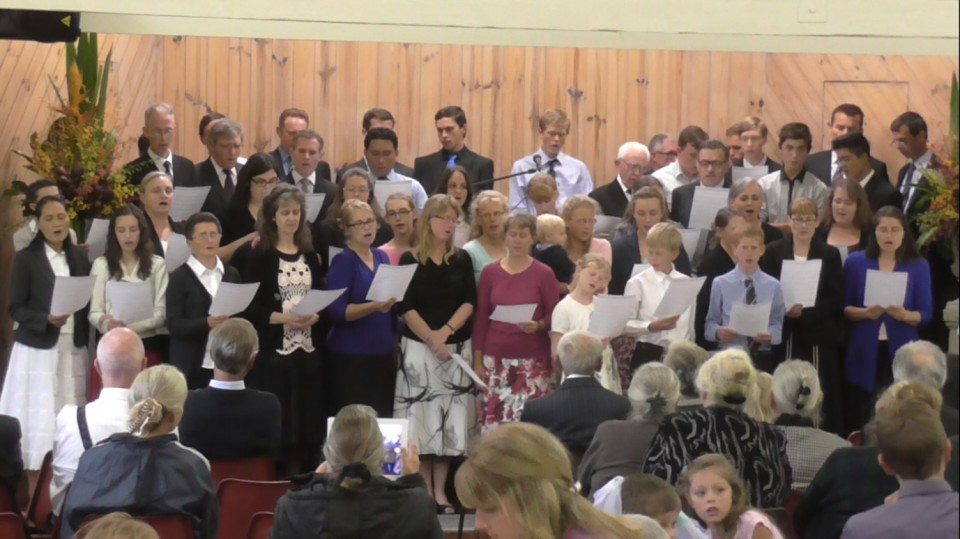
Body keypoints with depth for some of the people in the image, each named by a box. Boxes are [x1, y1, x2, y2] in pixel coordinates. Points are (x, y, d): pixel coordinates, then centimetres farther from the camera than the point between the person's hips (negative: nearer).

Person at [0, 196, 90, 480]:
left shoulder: (79, 257, 10)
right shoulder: (26, 258, -4)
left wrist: (86, 337, 4)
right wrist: (47, 319, -21)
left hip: (73, 348, 4)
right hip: (38, 349, -4)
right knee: (39, 412, -6)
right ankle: (34, 472, -2)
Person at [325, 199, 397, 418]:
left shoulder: (382, 257, 11)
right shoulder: (343, 261, -7)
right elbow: (336, 311, -17)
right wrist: (374, 307, -28)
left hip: (383, 354, 6)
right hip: (351, 357, -6)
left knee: (382, 418, 4)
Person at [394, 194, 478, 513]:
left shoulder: (462, 260, 8)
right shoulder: (410, 260, 0)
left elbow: (469, 302, 1)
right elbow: (405, 307, -5)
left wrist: (446, 331, -13)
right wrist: (431, 338, -14)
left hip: (457, 348, 2)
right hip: (419, 347, -2)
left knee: (450, 419, 1)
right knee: (422, 416, -3)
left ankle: (440, 491, 6)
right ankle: (424, 490, 3)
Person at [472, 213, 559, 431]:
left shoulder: (544, 274, 0)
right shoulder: (490, 272, 5)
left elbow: (554, 316, 2)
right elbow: (481, 318, 7)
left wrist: (538, 326, -19)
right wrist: (477, 360, 4)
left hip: (533, 359, -2)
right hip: (495, 358, 2)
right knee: (494, 417, -4)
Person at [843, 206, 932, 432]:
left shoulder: (919, 266, 5)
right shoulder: (855, 262, 6)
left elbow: (926, 313, 3)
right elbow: (844, 307, 6)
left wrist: (905, 315, -18)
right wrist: (865, 313, -14)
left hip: (901, 351, 0)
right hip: (864, 351, 0)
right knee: (858, 416, -2)